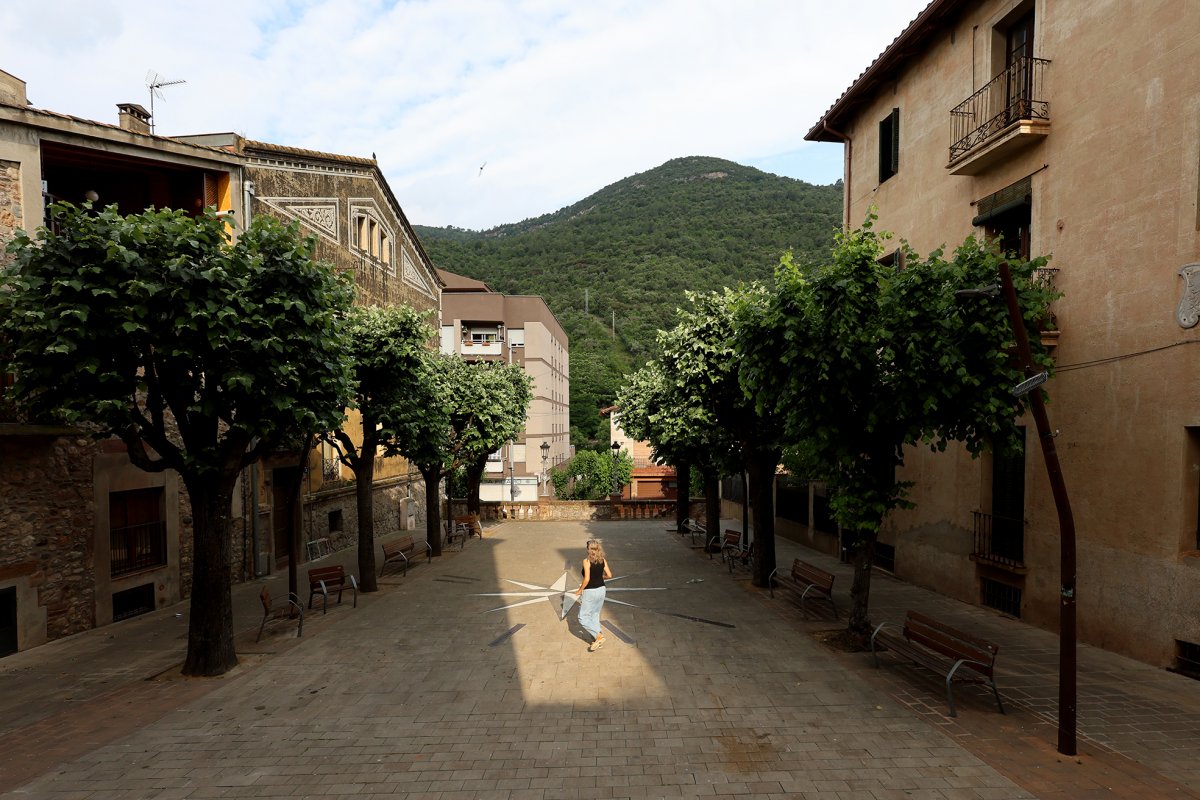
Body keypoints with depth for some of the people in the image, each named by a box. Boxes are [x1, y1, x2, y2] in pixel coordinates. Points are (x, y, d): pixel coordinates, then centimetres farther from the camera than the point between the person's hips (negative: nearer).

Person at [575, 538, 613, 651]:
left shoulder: (587, 561, -18)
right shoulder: (603, 560, -2)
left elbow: (587, 579, -22)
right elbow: (609, 575, 0)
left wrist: (580, 590, -9)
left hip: (590, 592, -6)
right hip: (601, 590, 6)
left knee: (583, 617, 6)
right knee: (595, 615, 20)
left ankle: (599, 636, -6)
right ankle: (597, 641, 23)